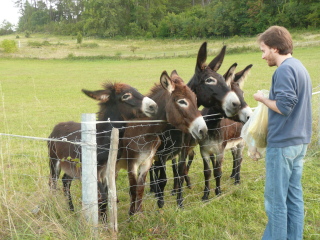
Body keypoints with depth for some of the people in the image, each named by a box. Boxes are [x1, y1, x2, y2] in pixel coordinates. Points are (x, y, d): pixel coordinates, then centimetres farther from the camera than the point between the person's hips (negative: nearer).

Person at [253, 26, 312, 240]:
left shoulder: (285, 69, -15)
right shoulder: (300, 67, 14)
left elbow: (283, 106, -22)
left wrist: (262, 99, -7)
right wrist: (270, 98, 9)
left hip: (282, 143, -10)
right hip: (298, 142, 10)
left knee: (276, 200, 1)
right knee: (294, 197, 14)